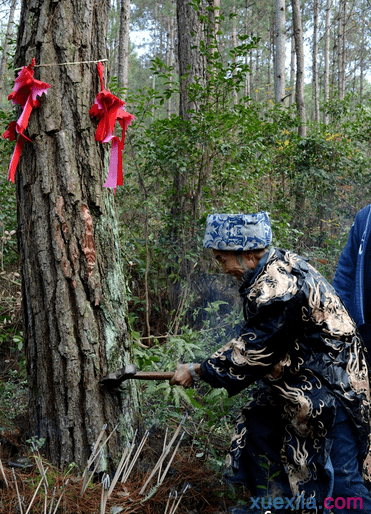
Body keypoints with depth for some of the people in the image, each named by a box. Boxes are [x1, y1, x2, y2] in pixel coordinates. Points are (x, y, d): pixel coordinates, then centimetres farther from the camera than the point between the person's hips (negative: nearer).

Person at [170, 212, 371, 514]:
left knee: (340, 475, -10)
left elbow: (251, 351, -20)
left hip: (331, 386, -11)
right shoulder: (279, 265, 4)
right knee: (260, 428, 17)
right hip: (301, 381, 11)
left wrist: (198, 372, -8)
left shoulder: (278, 289, -27)